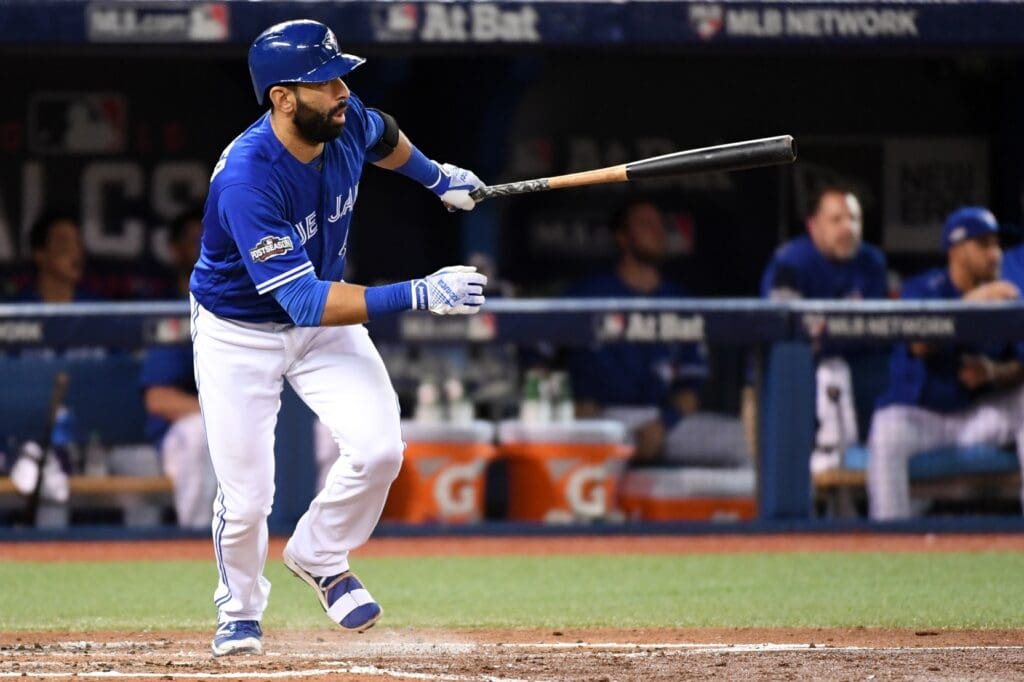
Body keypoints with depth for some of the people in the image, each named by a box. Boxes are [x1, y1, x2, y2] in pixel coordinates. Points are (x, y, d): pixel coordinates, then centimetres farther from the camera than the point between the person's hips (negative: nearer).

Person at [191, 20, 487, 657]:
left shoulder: (347, 123, -16)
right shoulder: (247, 180, -36)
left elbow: (384, 136, 13)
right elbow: (306, 301, -38)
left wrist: (437, 177, 29)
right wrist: (419, 296, -44)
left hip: (323, 315, 5)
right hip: (239, 333, -5)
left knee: (379, 447, -15)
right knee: (246, 496, -4)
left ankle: (319, 556, 14)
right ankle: (240, 609, 28)